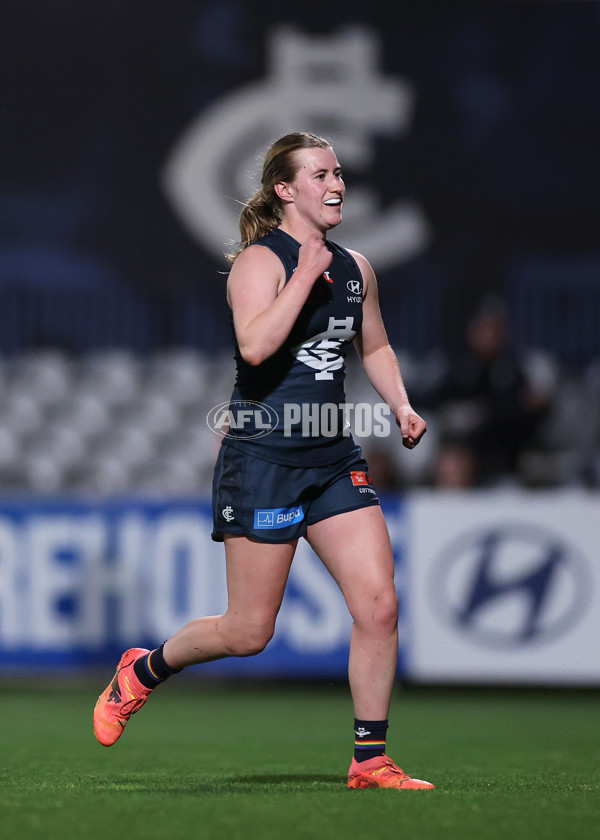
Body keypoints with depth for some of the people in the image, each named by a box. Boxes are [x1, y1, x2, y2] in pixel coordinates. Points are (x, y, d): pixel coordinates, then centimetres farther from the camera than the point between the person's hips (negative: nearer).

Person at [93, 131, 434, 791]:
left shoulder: (355, 268, 11)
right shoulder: (260, 260, -10)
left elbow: (374, 347, 28)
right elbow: (255, 345, -29)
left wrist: (401, 406, 11)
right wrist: (306, 274, -26)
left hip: (335, 462, 6)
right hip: (262, 459, -6)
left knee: (379, 606, -6)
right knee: (249, 632, 0)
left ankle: (370, 760, 4)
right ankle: (144, 668, 28)